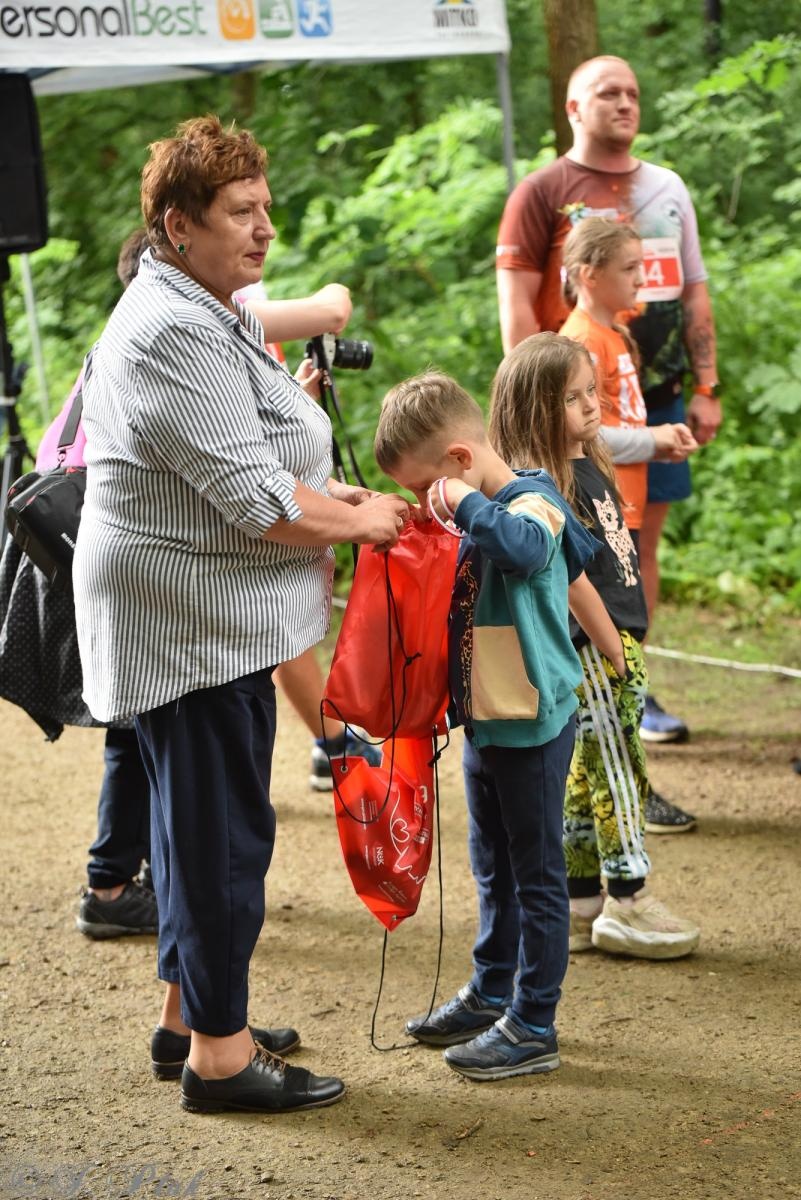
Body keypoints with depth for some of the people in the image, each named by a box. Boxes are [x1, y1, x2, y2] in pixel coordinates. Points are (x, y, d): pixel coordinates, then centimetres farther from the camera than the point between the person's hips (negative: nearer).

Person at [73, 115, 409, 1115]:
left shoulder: (207, 315, 15)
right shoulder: (173, 336, -21)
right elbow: (254, 499, -24)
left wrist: (322, 495, 9)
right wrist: (360, 520, -10)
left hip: (208, 621, 11)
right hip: (189, 626, -11)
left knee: (198, 815, 18)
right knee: (222, 824, -4)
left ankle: (187, 1008, 31)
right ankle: (219, 1056, 4)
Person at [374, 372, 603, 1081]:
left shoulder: (532, 504, -18)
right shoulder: (479, 521, 9)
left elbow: (524, 549, -43)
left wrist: (467, 503, -30)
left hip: (533, 727, -9)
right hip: (484, 722, 9)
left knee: (537, 875, 1)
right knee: (493, 869, 21)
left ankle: (533, 1027, 8)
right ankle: (491, 995, 35)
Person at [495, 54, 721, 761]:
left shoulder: (667, 189, 12)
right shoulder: (542, 193, -3)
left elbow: (695, 293, 14)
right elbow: (517, 307, -7)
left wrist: (707, 389, 8)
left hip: (657, 395, 5)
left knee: (641, 540, 8)